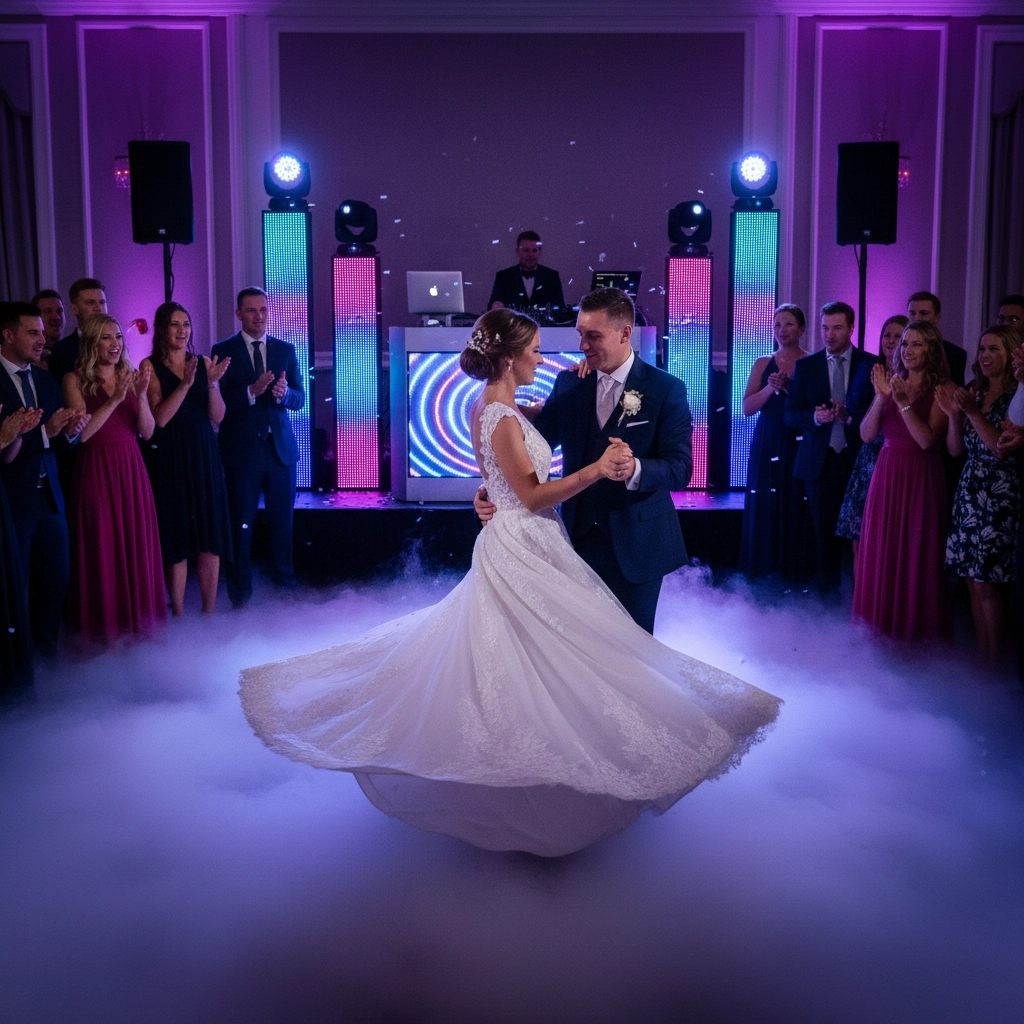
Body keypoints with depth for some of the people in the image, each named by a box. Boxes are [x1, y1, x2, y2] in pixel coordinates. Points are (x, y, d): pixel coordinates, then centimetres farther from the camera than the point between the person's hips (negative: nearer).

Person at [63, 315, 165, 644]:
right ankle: (106, 628, 15)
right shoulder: (76, 380, -2)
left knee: (138, 545, 8)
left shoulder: (131, 377, 8)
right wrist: (115, 399, -18)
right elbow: (81, 432, -12)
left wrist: (141, 395, -14)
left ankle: (139, 622, 20)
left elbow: (147, 431, 1)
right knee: (103, 549, 3)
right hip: (96, 471, -3)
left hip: (131, 469, 4)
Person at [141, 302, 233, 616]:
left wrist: (211, 383, -14)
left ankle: (209, 611, 14)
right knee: (176, 535, 3)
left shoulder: (204, 363, 7)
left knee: (210, 535, 4)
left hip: (204, 457, 3)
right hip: (170, 459, -3)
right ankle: (179, 613, 13)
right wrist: (185, 384, -22)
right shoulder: (150, 366, -2)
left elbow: (217, 417, 2)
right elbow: (159, 418, -12)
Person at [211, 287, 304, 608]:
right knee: (241, 524, 4)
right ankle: (241, 593, 14)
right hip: (241, 449, -3)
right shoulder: (223, 351, -1)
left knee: (282, 521, 9)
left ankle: (285, 585, 21)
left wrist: (284, 393, -18)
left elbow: (299, 399, 4)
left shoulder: (286, 350, 9)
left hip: (280, 448, 3)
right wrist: (251, 391, -22)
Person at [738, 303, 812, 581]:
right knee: (763, 515, 4)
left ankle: (794, 583, 10)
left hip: (800, 447, -2)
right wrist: (770, 388, -14)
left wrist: (788, 387, -17)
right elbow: (747, 407, 1)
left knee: (796, 516, 0)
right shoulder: (763, 364, 9)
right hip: (767, 447, 2)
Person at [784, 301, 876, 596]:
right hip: (820, 461, 2)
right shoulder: (805, 366, 7)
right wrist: (815, 417, -16)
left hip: (859, 460, -1)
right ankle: (828, 599, 15)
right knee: (824, 535, 6)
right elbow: (790, 415, 4)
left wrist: (850, 416, -19)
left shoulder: (871, 365, 3)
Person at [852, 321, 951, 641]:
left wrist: (903, 401, -21)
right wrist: (881, 397, -12)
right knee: (880, 555, 8)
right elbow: (867, 434, 0)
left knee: (916, 558, 1)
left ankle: (915, 632, 14)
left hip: (921, 479, -5)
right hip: (886, 476, 5)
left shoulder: (941, 389, -4)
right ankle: (882, 630, 19)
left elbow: (927, 439, -16)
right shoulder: (891, 383, 9)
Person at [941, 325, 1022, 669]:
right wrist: (954, 415, -8)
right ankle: (981, 659, 16)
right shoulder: (974, 393, 11)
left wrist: (973, 412, -22)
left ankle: (995, 665, 4)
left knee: (987, 584, -6)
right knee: (974, 582, 8)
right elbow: (956, 448, 8)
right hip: (969, 493, 6)